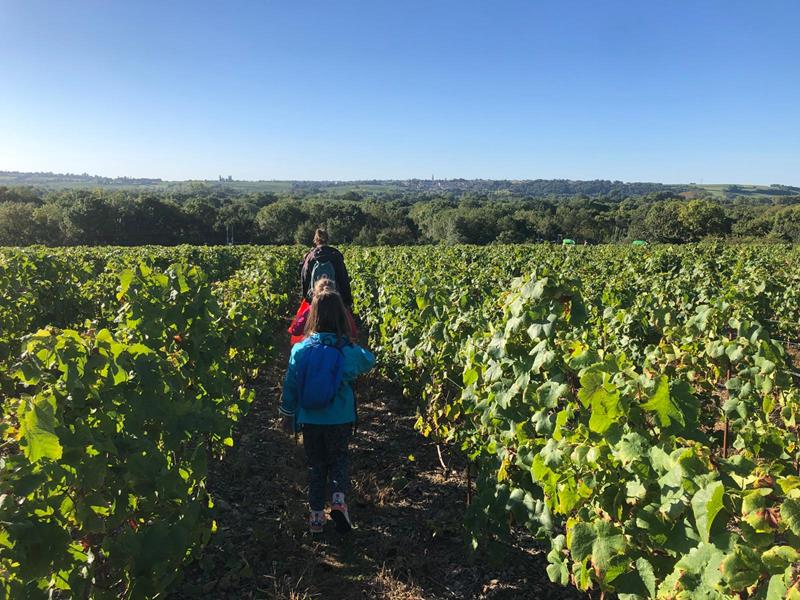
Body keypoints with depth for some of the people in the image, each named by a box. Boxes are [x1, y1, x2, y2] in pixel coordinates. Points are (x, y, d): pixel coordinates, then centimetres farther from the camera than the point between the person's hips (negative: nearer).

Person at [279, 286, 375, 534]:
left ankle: (316, 515, 22)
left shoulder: (300, 349, -11)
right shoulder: (348, 351, -14)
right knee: (338, 460, 20)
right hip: (340, 420, -1)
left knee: (315, 465, 19)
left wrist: (287, 414, 12)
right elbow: (370, 361, 8)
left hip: (309, 420, 1)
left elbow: (290, 385, -1)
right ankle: (338, 498, -2)